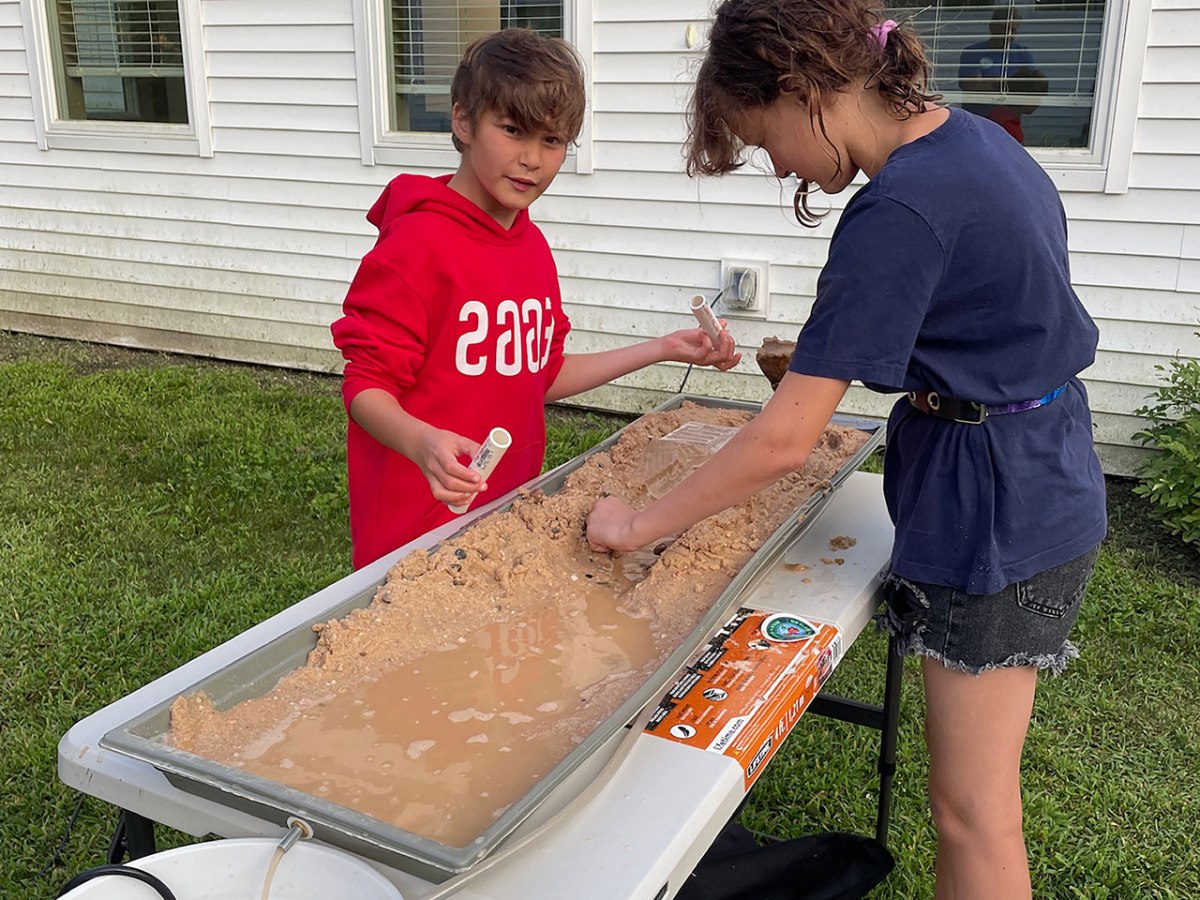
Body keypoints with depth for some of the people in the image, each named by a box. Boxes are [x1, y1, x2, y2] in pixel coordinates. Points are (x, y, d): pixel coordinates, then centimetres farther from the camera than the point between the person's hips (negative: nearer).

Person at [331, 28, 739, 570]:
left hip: (508, 508, 7)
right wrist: (424, 444, -35)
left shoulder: (533, 246, 7)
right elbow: (366, 386, -15)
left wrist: (663, 350, 12)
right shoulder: (420, 242, -17)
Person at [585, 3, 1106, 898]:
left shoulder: (900, 211, -25)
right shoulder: (975, 139, 4)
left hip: (996, 514, -9)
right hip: (1043, 480, 9)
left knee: (974, 808, 5)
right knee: (966, 784, 22)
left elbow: (785, 439, -26)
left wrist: (641, 523, -15)